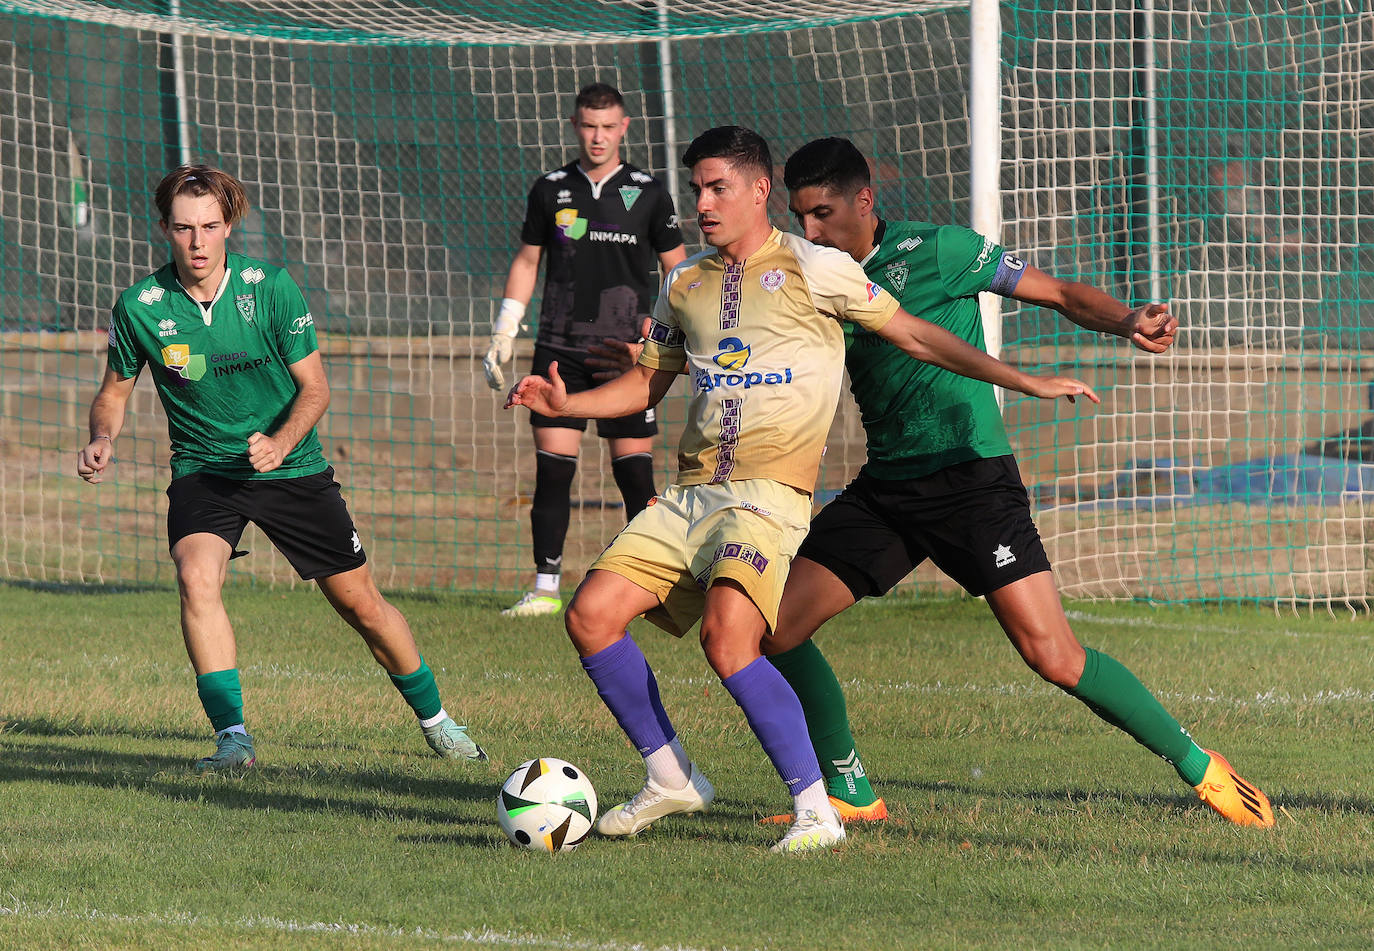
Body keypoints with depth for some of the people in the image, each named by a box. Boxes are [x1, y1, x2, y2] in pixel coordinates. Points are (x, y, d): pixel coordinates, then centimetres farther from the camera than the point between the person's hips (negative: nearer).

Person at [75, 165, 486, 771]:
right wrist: (102, 439, -16)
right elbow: (115, 390, 5)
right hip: (203, 469, 0)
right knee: (196, 578, -29)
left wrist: (280, 442, -26)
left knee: (360, 602, 5)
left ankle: (434, 720, 28)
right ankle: (232, 737, -23)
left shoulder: (270, 287, -13)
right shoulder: (140, 307, -11)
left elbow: (314, 387, -7)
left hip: (291, 467, 0)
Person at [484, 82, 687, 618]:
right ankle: (546, 588, 1)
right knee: (552, 468, -3)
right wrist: (504, 333, 11)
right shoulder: (551, 190, 8)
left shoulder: (648, 193, 3)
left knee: (634, 472, -4)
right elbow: (527, 262, 16)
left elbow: (676, 269, 9)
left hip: (625, 353, -1)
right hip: (560, 349, 1)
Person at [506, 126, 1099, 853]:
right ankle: (670, 779, 10)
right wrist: (565, 404, 8)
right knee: (590, 615, -7)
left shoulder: (812, 270, -1)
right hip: (689, 494, 6)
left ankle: (815, 809, -16)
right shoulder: (684, 284, 15)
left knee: (727, 639, -27)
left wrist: (1024, 382, 0)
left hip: (767, 497, -6)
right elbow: (647, 383, 26)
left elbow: (914, 335, 4)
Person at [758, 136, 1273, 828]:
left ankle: (1200, 768, 0)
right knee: (773, 626, -4)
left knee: (1052, 655, -16)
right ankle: (849, 793, 12)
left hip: (969, 477, -6)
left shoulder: (936, 251, -6)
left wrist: (1127, 321, -24)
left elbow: (1061, 294, -4)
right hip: (885, 485, 6)